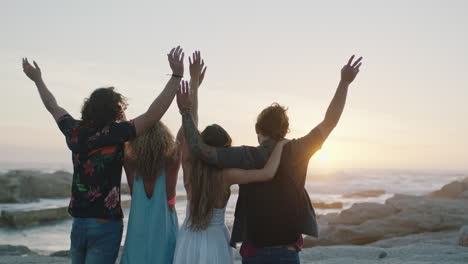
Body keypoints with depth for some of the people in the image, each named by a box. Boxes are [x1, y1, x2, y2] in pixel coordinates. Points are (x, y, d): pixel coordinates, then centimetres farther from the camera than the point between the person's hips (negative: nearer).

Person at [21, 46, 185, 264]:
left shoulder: (75, 131, 2)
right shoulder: (114, 133, -15)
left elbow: (52, 106, 19)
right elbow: (152, 115, -23)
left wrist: (38, 80, 36)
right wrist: (176, 76, -24)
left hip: (78, 223, 6)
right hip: (105, 224, -6)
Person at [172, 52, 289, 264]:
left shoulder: (190, 169, -5)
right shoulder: (226, 175, -14)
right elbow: (268, 173, -20)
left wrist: (194, 81, -6)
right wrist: (279, 144, -4)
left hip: (188, 241, 3)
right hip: (214, 242, -3)